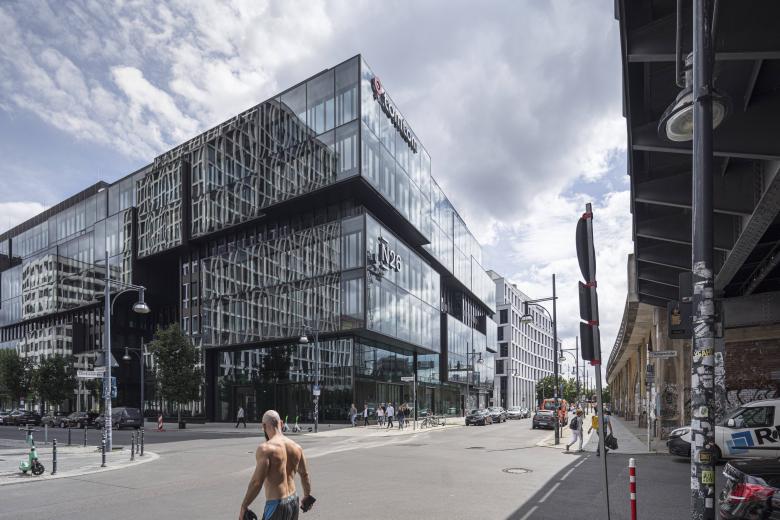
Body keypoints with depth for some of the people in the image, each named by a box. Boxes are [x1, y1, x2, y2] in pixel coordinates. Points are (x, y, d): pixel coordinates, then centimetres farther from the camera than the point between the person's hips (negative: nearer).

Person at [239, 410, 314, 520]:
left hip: (276, 505, -7)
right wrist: (307, 496, 29)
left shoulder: (265, 448, -17)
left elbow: (256, 482, -19)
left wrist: (243, 507, -9)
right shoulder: (296, 447, 4)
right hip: (293, 501, 7)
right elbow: (305, 474, 15)